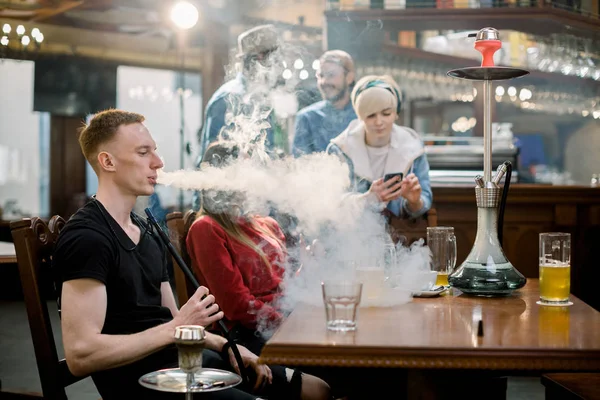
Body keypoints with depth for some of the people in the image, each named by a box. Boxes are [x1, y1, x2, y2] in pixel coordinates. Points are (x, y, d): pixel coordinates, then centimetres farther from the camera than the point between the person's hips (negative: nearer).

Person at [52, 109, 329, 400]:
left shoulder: (147, 232, 16)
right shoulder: (87, 237, -15)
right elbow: (80, 355, -23)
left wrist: (226, 346, 4)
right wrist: (176, 329, -20)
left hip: (188, 360, 10)